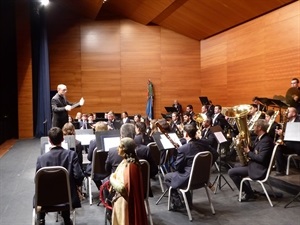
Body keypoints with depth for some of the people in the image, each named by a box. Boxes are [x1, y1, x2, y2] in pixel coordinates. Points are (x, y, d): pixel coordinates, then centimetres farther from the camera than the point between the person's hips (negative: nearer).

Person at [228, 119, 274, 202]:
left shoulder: (266, 140, -22)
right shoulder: (260, 138, 10)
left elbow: (261, 158, -28)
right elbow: (254, 150, 15)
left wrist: (248, 152, -16)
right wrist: (246, 146, -1)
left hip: (259, 169, -11)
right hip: (255, 165, 11)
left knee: (231, 172, -11)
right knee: (237, 167, 30)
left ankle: (248, 193, -1)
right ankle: (249, 192, 21)